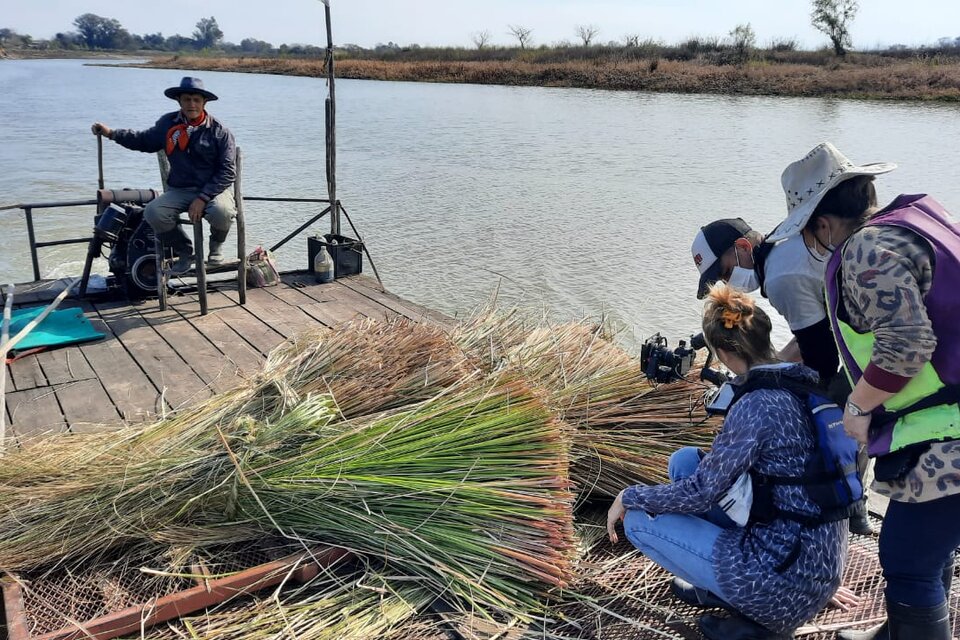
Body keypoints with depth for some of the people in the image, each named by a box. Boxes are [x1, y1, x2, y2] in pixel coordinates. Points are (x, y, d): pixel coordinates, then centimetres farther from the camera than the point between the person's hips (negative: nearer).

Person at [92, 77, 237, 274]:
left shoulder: (219, 131, -7)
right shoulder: (168, 123, 6)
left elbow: (227, 171, -10)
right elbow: (145, 141, 25)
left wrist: (202, 199, -18)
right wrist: (112, 133, 16)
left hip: (214, 189, -4)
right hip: (179, 190, 4)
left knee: (221, 212, -37)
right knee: (153, 212, -23)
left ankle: (216, 245, 0)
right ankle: (185, 251, 2)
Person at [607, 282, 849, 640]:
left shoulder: (755, 405, -22)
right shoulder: (805, 383, 2)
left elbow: (700, 493, -16)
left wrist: (629, 496, -2)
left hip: (789, 578, -8)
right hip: (819, 558, 8)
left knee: (639, 520, -1)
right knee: (684, 461, 12)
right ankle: (721, 586, 19)